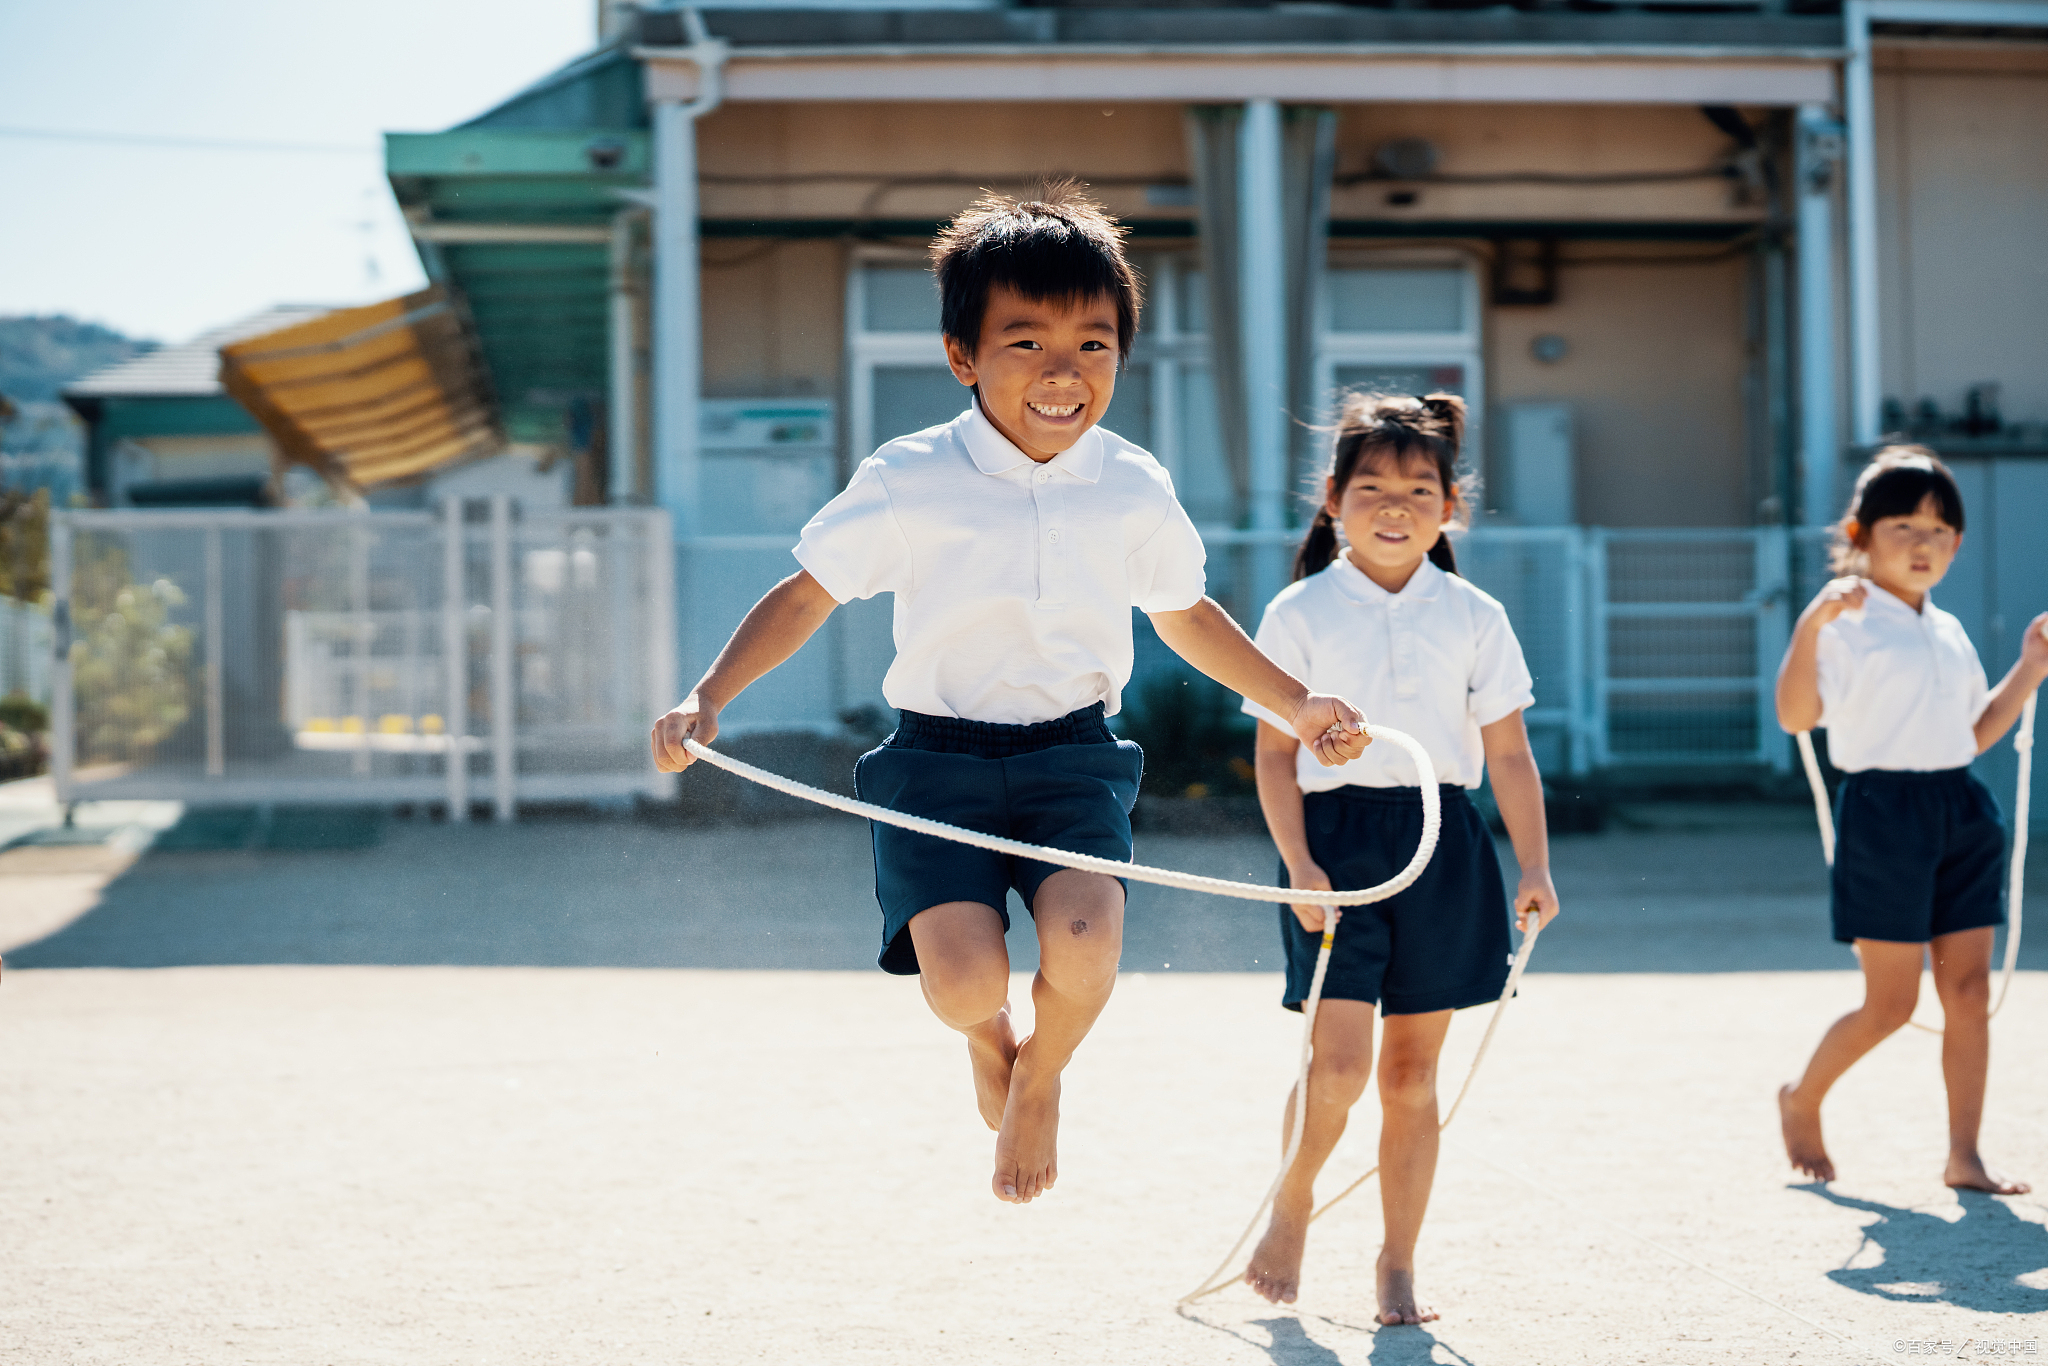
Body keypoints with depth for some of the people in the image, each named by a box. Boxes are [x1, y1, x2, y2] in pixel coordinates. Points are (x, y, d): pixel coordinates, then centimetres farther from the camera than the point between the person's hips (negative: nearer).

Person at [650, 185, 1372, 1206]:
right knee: (964, 984, -22)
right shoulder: (907, 482, -8)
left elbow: (1185, 616, 19)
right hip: (939, 757, -2)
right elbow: (806, 596, 1)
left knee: (1084, 948, -26)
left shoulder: (1134, 490, 1)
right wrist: (707, 700, -12)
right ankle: (984, 1031, 21)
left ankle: (1041, 1078, 11)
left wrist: (1298, 707, 16)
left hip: (1074, 755, 2)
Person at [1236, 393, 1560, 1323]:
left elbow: (1509, 754, 8)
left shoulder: (1473, 618, 6)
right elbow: (1276, 751, 0)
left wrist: (1534, 865, 1)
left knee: (1412, 1074, 6)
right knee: (1339, 1064, -12)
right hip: (1338, 837, -2)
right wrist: (1297, 862, -10)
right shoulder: (1300, 615, 1)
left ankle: (1398, 1266, 17)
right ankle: (1291, 1205, 16)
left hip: (1441, 843, 2)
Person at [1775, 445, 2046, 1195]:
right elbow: (1796, 715, -20)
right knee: (1891, 1002, -3)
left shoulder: (1949, 632, 16)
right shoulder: (1847, 622, -6)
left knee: (1969, 991, 3)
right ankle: (1801, 1103, 21)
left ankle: (1964, 1155, 10)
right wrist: (1811, 623, -31)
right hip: (1883, 811, -7)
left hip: (1961, 809, 7)